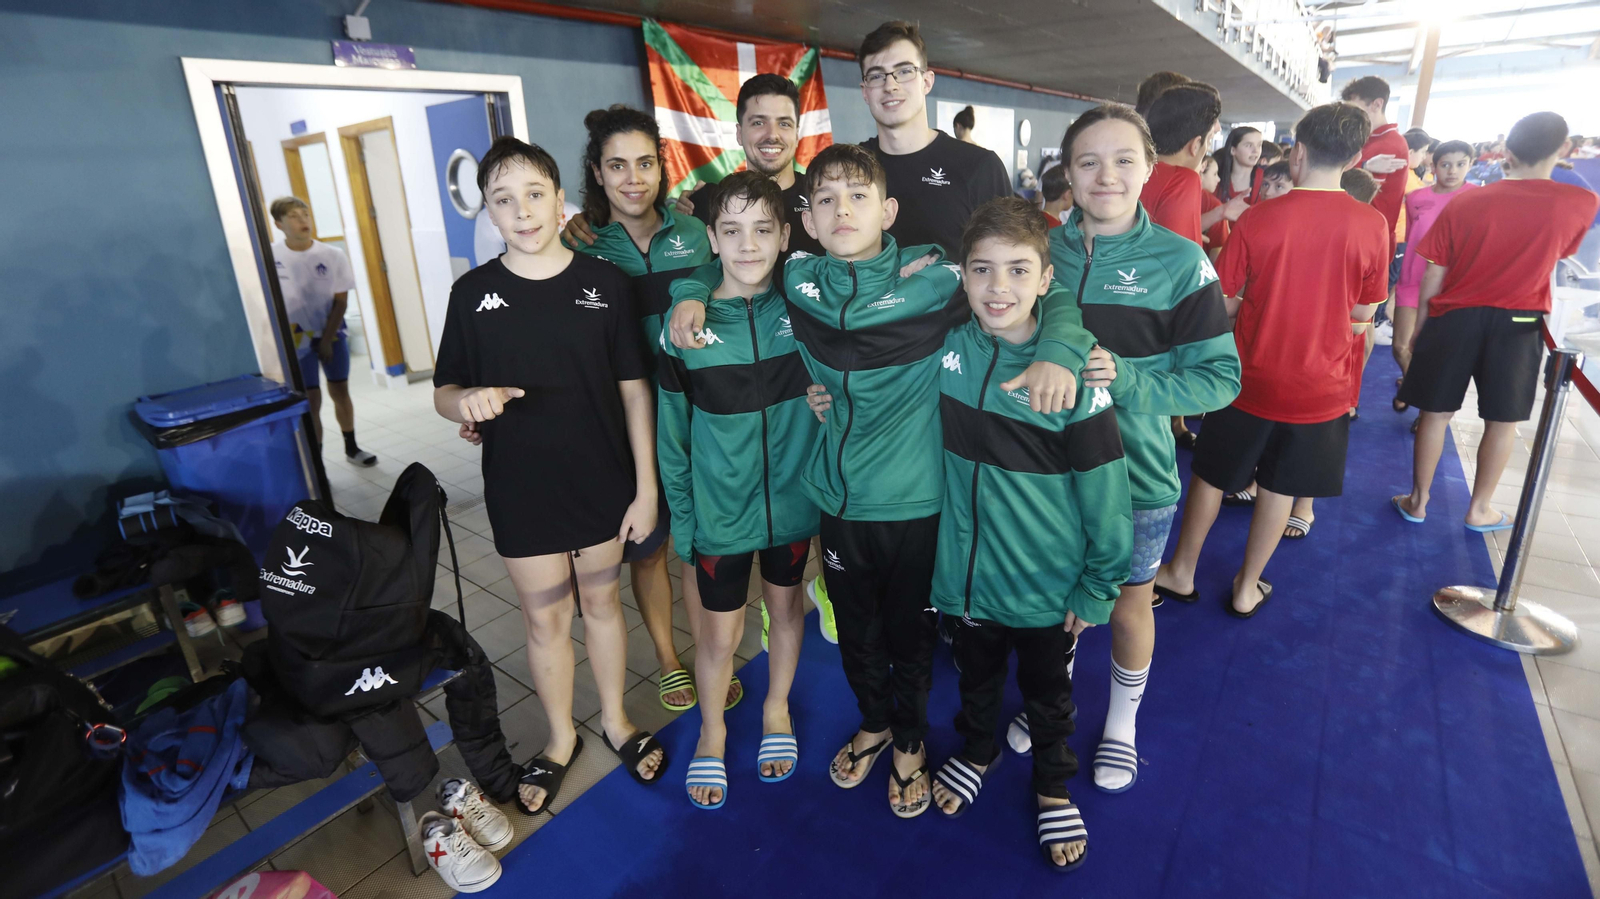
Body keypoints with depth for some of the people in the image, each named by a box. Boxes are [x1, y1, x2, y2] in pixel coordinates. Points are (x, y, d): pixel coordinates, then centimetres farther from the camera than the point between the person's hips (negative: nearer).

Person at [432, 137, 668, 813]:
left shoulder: (605, 282, -6)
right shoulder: (473, 293, -3)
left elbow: (634, 390, -4)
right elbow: (444, 393, 4)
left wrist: (646, 487, -6)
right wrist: (469, 401, -21)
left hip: (602, 483, 0)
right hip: (520, 491, 1)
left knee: (601, 602, 16)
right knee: (544, 617, 13)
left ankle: (615, 720, 40)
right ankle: (561, 737, 37)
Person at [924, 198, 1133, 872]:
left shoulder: (1074, 374, -19)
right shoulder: (946, 348, -10)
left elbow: (1106, 491, -13)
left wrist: (1099, 585, -8)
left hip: (1047, 585, -2)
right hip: (966, 572, 3)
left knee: (1047, 694, 21)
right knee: (975, 676, 26)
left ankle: (1053, 788, 48)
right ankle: (975, 751, 55)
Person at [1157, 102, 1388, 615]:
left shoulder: (1257, 220, -14)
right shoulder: (1372, 225, -9)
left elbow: (1222, 304, -9)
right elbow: (1363, 314, 0)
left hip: (1251, 378, -1)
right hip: (1320, 386, 2)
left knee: (1212, 477, 15)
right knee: (1278, 489, 15)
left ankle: (1181, 572, 29)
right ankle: (1246, 589, 28)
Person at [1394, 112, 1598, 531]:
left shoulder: (1464, 202, -5)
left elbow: (1434, 274, -2)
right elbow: (1561, 251, 14)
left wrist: (1421, 323, 8)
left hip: (1454, 318, 0)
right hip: (1517, 323, 0)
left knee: (1436, 413, 9)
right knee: (1503, 421, 12)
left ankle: (1418, 501, 17)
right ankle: (1480, 508, 22)